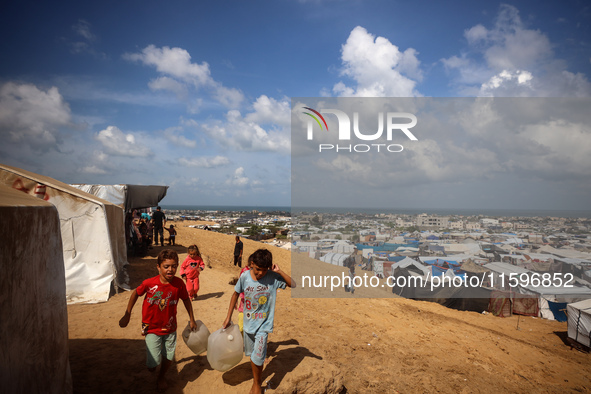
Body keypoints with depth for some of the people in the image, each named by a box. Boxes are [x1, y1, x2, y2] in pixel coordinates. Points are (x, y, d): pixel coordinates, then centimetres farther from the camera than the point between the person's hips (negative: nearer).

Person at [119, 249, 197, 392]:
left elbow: (186, 300, 1)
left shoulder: (179, 283, -16)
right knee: (152, 365, -6)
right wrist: (127, 315, 5)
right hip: (152, 329, -2)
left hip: (170, 328, 2)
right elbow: (135, 294, -1)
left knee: (168, 358, 16)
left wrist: (192, 319, 9)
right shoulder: (149, 283, -21)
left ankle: (161, 377, 50)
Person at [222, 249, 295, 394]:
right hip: (248, 323, 3)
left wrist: (279, 271, -26)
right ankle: (255, 378, 42)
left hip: (263, 324, -3)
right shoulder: (245, 276, -12)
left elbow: (293, 284, -17)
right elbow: (236, 294, 2)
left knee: (257, 357, -6)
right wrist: (228, 317, 6)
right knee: (252, 355, 18)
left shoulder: (273, 277, -16)